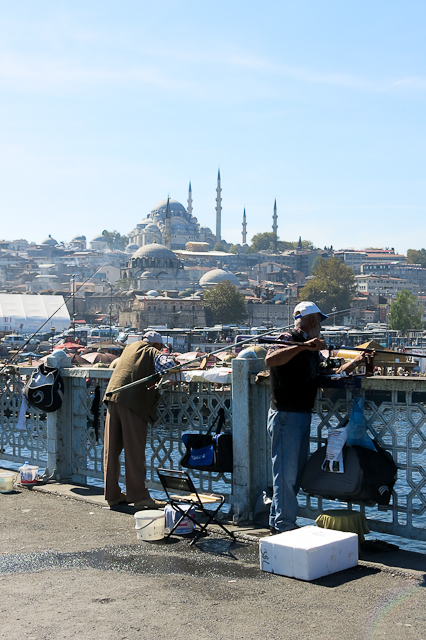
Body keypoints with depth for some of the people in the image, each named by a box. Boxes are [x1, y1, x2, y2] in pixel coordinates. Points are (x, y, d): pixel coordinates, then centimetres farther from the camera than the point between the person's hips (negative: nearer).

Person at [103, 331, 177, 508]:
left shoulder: (129, 347, 27)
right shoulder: (154, 353, 8)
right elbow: (168, 364, -11)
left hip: (113, 395, 6)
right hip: (134, 401, -6)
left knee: (111, 449, 9)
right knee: (134, 451, -3)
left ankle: (112, 494, 17)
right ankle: (139, 496, 0)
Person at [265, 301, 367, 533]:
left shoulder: (312, 347, 18)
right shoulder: (289, 340, -12)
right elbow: (270, 360, -32)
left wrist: (355, 362, 25)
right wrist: (303, 346, -36)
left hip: (303, 414, 10)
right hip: (286, 415, -10)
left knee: (297, 471, 14)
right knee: (286, 472, -6)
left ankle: (276, 521, 24)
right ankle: (284, 526, 1)